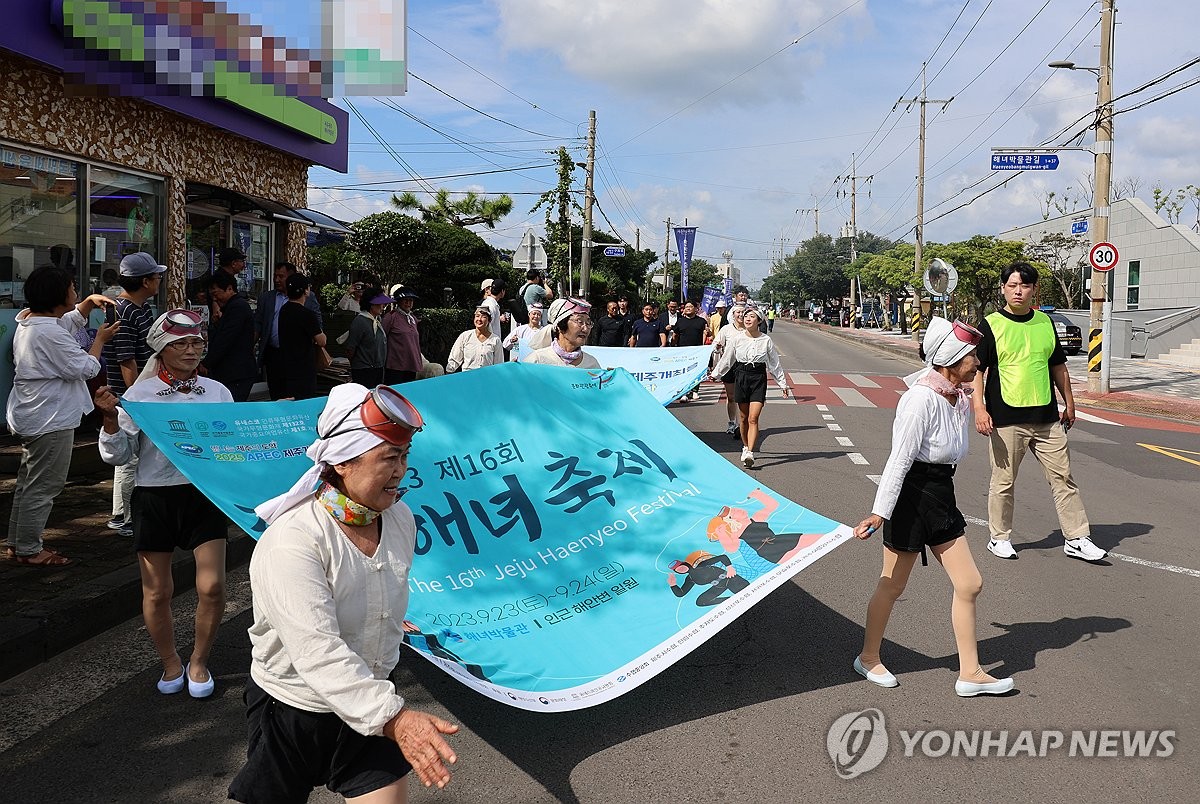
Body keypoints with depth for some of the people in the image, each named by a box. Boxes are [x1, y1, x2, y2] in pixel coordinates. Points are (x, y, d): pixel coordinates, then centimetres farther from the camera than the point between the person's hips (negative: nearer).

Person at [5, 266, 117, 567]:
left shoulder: (29, 322, 10)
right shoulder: (49, 333, -23)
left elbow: (71, 321, 27)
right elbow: (85, 368, -20)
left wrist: (89, 302, 12)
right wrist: (100, 339, -7)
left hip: (31, 418, 11)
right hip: (51, 421, -11)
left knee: (28, 482, 20)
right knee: (43, 486, -1)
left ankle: (17, 541, 29)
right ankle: (28, 550, 7)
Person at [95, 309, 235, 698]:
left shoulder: (218, 392, 5)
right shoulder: (140, 394, -2)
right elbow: (118, 455, -1)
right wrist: (111, 419, -16)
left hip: (205, 494, 1)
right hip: (155, 496, -1)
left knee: (212, 586, -5)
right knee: (157, 592, 8)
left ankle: (198, 663, 19)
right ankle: (171, 663, 32)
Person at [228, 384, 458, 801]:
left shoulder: (401, 520, -6)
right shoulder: (293, 540, -28)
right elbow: (317, 652, -37)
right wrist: (394, 718, -44)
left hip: (369, 708, 5)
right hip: (291, 709, -5)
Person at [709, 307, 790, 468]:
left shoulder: (766, 340, 0)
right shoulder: (737, 340, 2)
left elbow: (775, 364, 8)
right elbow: (726, 360, 12)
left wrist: (783, 384, 10)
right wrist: (714, 375, 11)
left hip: (759, 378, -2)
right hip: (741, 376, 2)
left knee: (753, 418, -12)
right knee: (744, 418, 10)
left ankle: (750, 453, -18)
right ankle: (745, 447, 27)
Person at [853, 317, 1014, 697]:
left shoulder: (960, 397, 5)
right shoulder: (922, 399, -22)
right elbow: (900, 459, -23)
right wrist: (880, 512, -22)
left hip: (941, 496, 9)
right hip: (911, 496, -8)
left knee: (969, 584, 8)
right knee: (892, 585, 8)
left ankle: (970, 673, 20)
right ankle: (868, 658, 28)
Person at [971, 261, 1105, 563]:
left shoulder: (1045, 322, 10)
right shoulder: (990, 325, -4)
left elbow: (1058, 366, 20)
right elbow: (976, 369, -7)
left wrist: (1069, 403, 21)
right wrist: (979, 408, -17)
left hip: (1047, 418, 4)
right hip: (1006, 420, -4)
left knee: (1063, 478, 6)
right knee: (1003, 482, 4)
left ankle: (1076, 538, 15)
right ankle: (999, 538, 19)